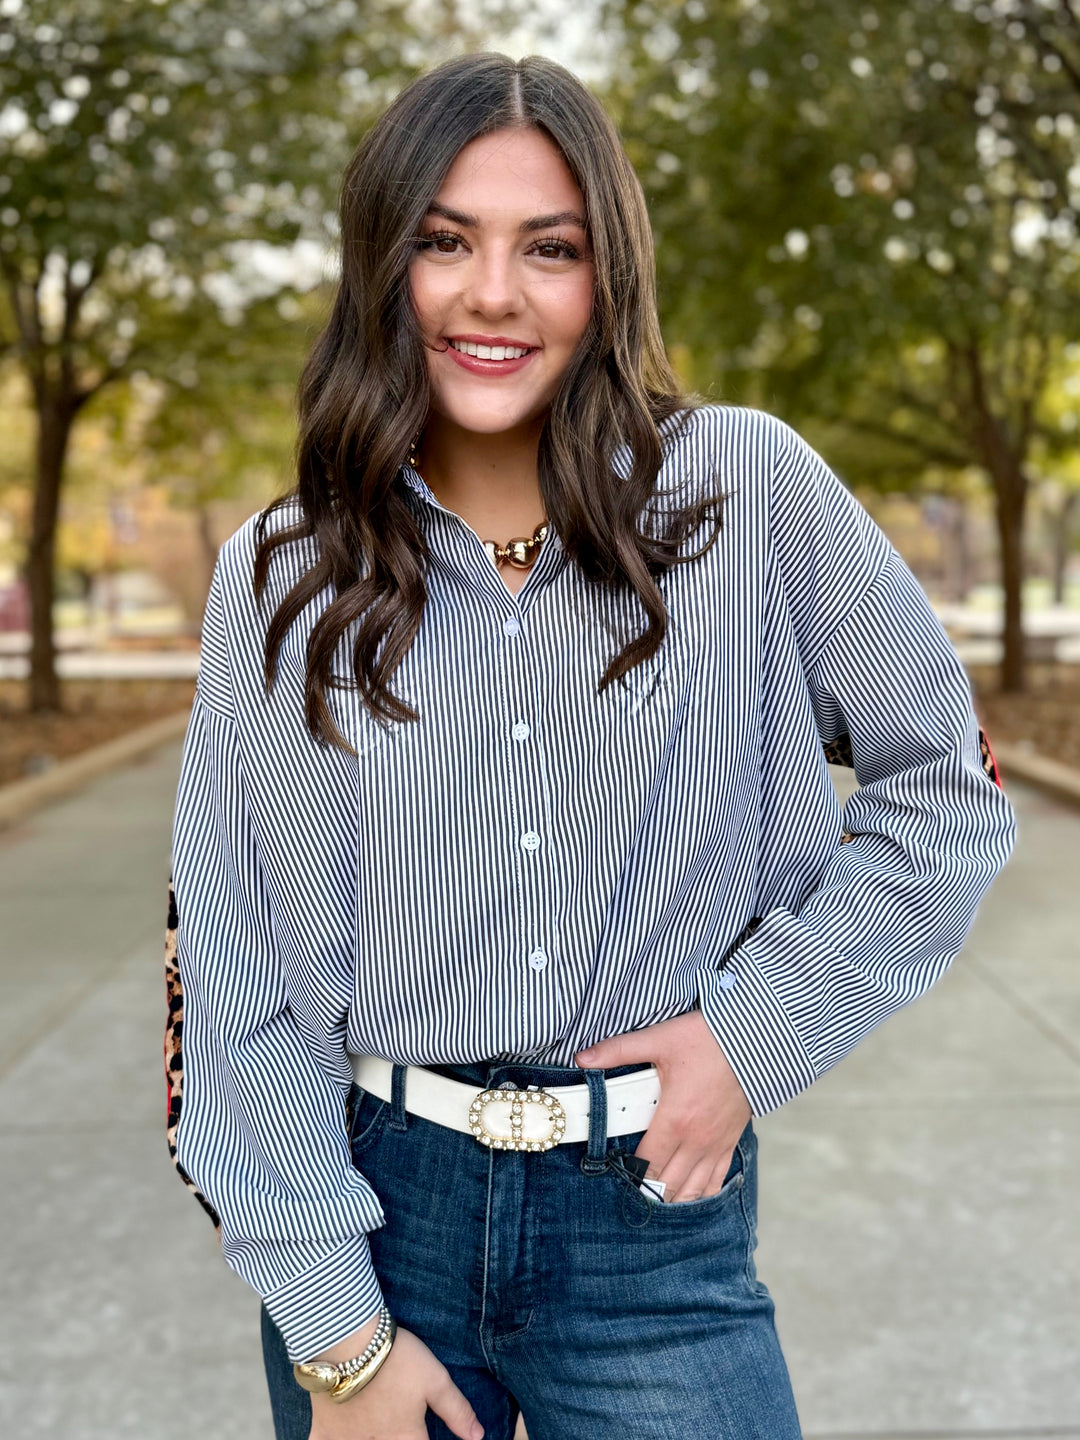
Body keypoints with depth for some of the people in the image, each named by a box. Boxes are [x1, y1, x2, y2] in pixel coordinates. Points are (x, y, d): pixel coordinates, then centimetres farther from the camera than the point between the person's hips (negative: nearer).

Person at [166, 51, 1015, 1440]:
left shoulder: (750, 491, -7)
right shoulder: (280, 581, -3)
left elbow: (946, 789, 1)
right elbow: (236, 971, -3)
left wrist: (756, 1031, -7)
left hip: (656, 1226, -1)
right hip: (378, 1210, 2)